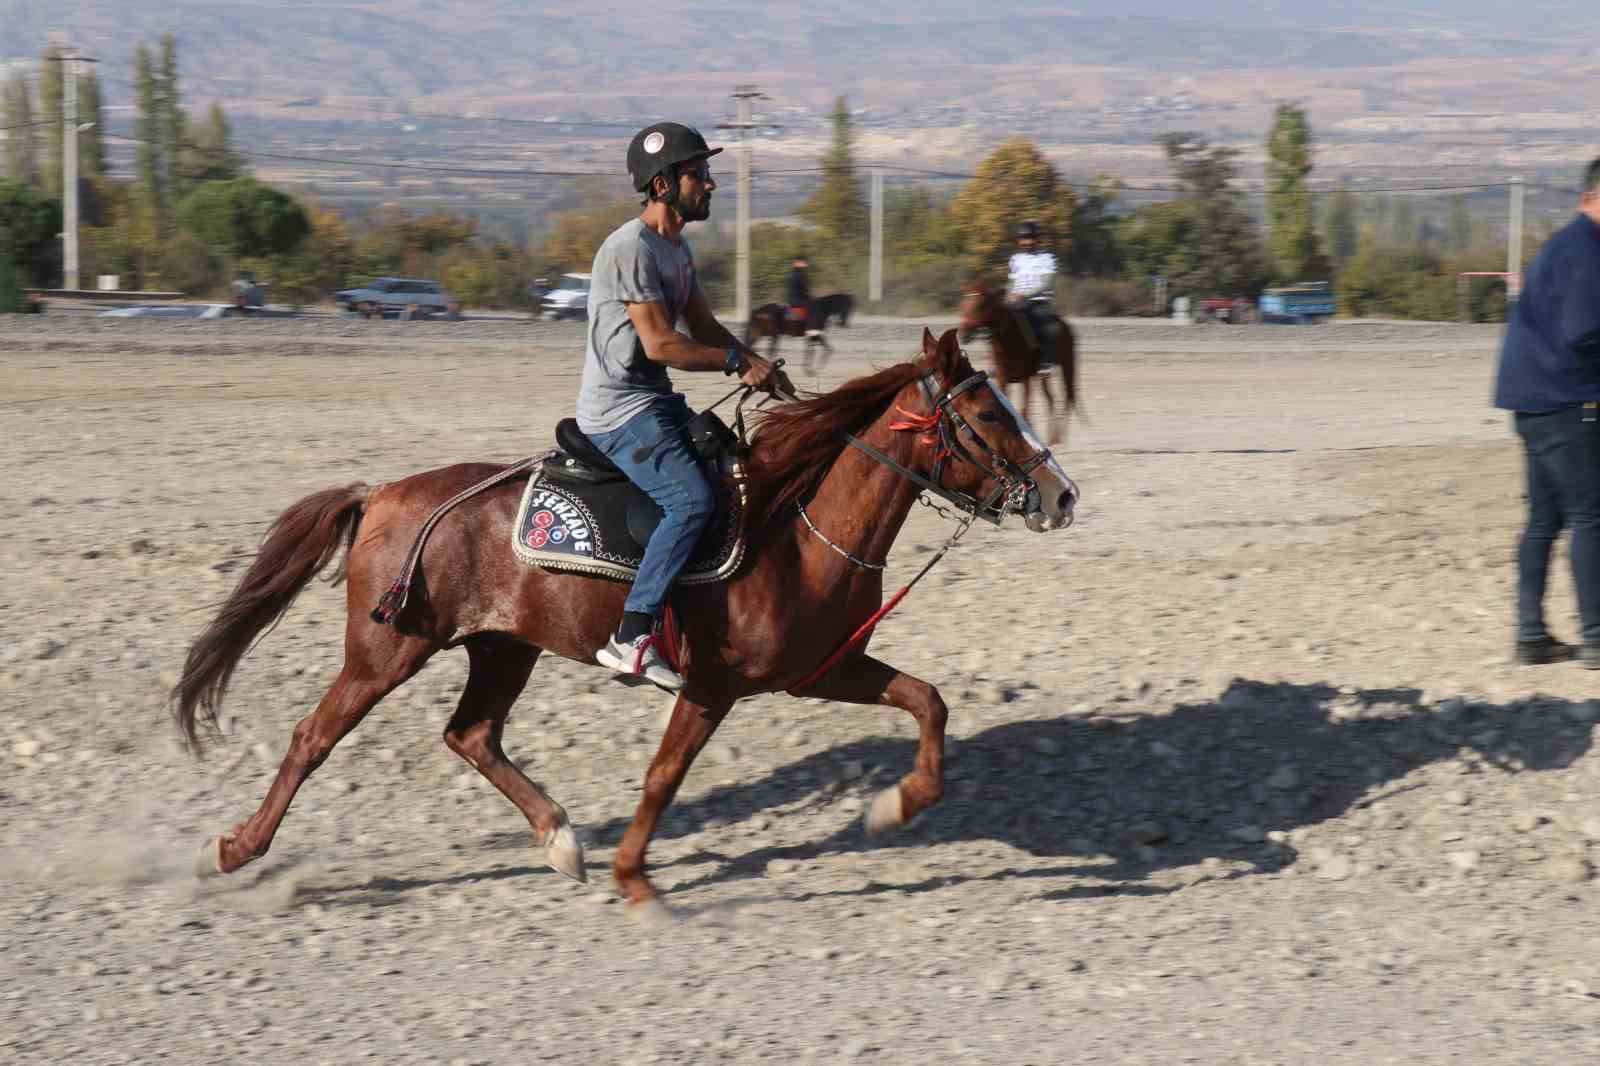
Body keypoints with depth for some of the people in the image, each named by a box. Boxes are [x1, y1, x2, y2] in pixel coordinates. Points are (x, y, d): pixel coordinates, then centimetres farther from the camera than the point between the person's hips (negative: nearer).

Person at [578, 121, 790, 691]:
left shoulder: (678, 248, 16)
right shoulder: (631, 247, -17)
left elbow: (703, 326, 18)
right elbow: (659, 343, -21)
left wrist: (757, 363, 1)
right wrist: (737, 361, -14)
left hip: (657, 406, 10)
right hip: (619, 413, -10)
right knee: (692, 500, -26)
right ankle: (633, 637, -29)